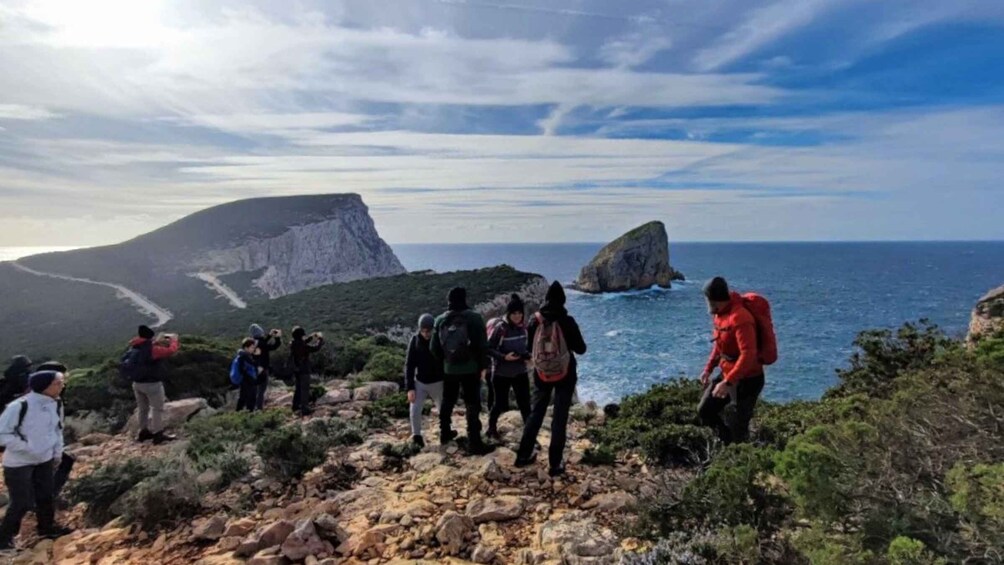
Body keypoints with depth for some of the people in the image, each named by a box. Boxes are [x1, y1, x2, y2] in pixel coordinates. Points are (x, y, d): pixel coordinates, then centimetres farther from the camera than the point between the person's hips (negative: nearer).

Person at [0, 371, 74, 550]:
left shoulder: (56, 404, -5)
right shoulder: (19, 406, -26)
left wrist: (57, 452, 10)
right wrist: (27, 448, -23)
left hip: (45, 460, 6)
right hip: (18, 463, -6)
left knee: (47, 496, 16)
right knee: (22, 502, 0)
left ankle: (47, 528, 35)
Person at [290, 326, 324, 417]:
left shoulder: (293, 344, -1)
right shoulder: (302, 346, -26)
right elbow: (316, 348, -24)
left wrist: (311, 336, 11)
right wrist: (320, 339, -9)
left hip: (296, 370, 8)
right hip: (304, 371, -8)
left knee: (298, 388, 23)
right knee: (305, 390, -2)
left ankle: (296, 406, 34)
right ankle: (304, 410, -2)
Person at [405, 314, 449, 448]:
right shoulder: (415, 341, -9)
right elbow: (409, 365, -6)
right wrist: (410, 387, -11)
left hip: (437, 383, -1)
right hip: (420, 382, 1)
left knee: (444, 410, 13)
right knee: (415, 411, -7)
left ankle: (447, 432, 39)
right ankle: (417, 435, 17)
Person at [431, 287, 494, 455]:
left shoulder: (440, 320, 1)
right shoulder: (474, 317, -11)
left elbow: (434, 347, 4)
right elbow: (482, 345, -13)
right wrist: (483, 365, -1)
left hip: (449, 369, 4)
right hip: (470, 368, -4)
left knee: (447, 402, 21)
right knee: (473, 406, 1)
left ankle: (444, 434, 34)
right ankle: (474, 443, 1)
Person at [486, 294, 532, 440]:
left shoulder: (523, 328, 0)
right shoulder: (500, 329, -16)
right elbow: (488, 348, -14)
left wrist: (529, 355, -5)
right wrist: (503, 357, -25)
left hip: (520, 372, 4)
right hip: (501, 373, -4)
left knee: (525, 404, 2)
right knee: (499, 403, 9)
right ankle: (492, 428, 33)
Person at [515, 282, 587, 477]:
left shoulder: (534, 322, -3)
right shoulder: (567, 321, -13)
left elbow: (530, 348, 8)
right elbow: (581, 349, -5)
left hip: (541, 374, 3)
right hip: (565, 374, -3)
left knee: (536, 413, 17)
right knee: (560, 418, 5)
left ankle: (523, 455, 23)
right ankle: (555, 464, 8)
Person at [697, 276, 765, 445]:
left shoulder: (740, 318, -27)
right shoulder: (720, 314, 3)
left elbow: (748, 355, -33)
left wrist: (727, 382, -35)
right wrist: (708, 369, 10)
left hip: (748, 380, -9)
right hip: (727, 374, 9)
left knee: (738, 428, 0)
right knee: (704, 410, 12)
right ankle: (729, 442, 29)